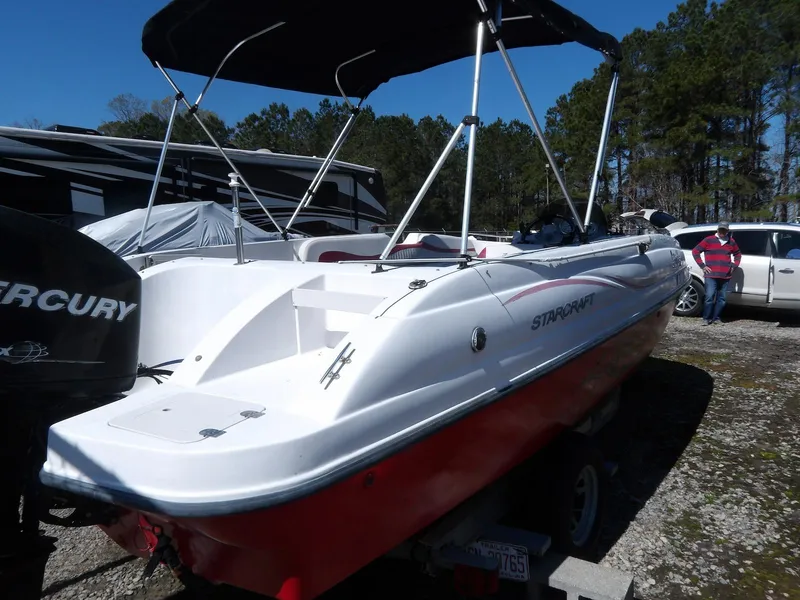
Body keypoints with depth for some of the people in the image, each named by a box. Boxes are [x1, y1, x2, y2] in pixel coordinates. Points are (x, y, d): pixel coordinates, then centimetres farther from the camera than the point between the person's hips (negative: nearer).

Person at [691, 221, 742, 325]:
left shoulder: (731, 242, 13)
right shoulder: (709, 240, 0)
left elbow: (738, 254, 28)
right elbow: (695, 251, 1)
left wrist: (734, 266, 13)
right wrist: (702, 266, -3)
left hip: (726, 276, 4)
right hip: (711, 275, -4)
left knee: (721, 298, 6)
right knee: (709, 297, -9)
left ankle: (716, 318, 16)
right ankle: (706, 318, 1)